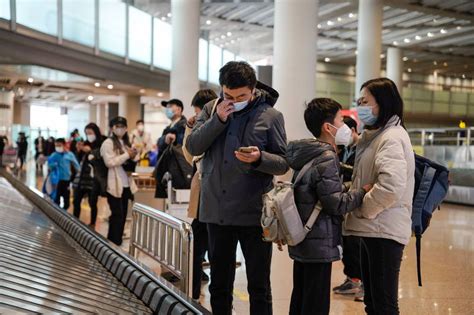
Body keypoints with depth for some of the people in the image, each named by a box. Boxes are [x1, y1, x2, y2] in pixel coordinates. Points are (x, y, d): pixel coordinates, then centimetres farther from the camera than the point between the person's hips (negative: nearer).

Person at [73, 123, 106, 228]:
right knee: (76, 201, 6)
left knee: (92, 203, 0)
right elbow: (79, 159, 13)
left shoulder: (101, 145, -8)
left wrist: (90, 151, -18)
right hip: (81, 177, 6)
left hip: (93, 179, -6)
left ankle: (92, 225, 12)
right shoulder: (86, 144, 11)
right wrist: (79, 150, -3)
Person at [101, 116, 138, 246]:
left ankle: (115, 242, 18)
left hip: (126, 184, 7)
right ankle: (114, 244, -1)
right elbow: (110, 162, -18)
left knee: (122, 215, 9)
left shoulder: (126, 143, 17)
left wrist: (133, 157, 1)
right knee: (117, 215, -7)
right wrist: (127, 155, -15)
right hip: (115, 185, -7)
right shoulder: (108, 143, -7)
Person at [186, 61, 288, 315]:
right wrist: (217, 120, -14)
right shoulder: (211, 110, 7)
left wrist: (260, 158, -24)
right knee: (219, 284, 16)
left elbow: (283, 163, -4)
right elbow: (192, 147, -2)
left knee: (259, 287, 6)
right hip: (217, 211, 3)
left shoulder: (270, 116, -3)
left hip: (254, 213, -3)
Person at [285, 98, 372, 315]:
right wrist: (363, 191, -9)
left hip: (301, 239, 9)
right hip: (319, 243, -9)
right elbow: (336, 204, -19)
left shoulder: (306, 154, 11)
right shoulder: (326, 158, -16)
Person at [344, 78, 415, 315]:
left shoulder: (392, 137, -14)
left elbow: (391, 186, -27)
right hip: (372, 229, 10)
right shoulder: (375, 135, 17)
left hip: (383, 232, -10)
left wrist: (363, 209, -13)